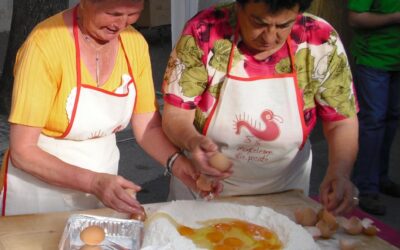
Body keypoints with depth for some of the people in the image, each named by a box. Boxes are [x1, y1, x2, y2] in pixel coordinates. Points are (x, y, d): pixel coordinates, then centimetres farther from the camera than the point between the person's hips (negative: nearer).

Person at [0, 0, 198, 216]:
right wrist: (93, 182, -31)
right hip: (40, 189, -4)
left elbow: (148, 127, 1)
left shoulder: (135, 43, -7)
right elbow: (23, 151, -21)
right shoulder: (45, 44, -23)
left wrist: (177, 162, -18)